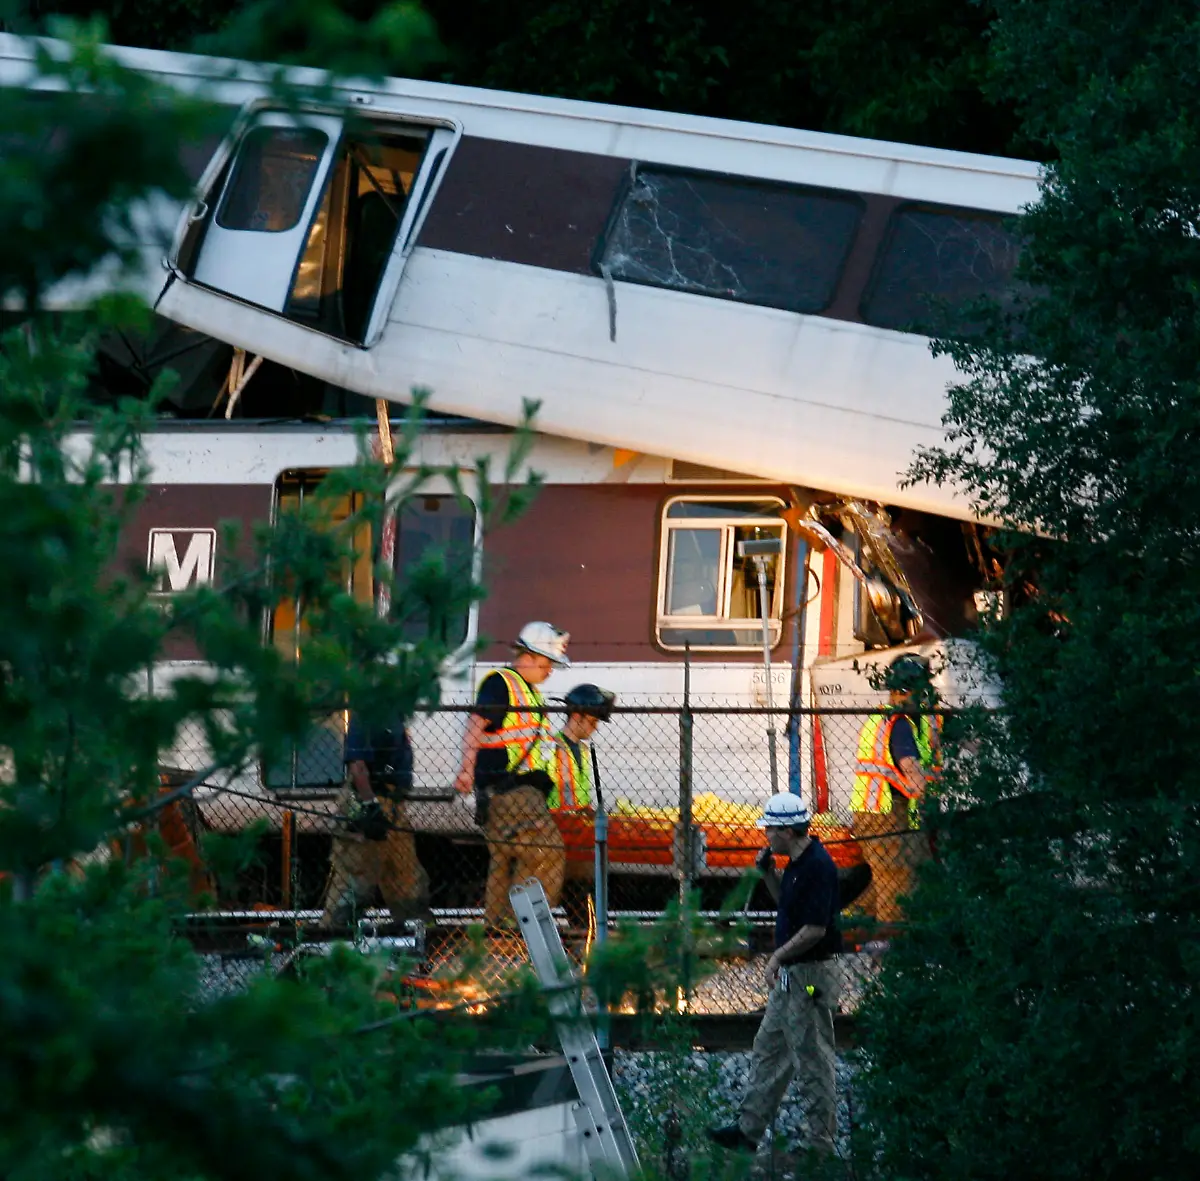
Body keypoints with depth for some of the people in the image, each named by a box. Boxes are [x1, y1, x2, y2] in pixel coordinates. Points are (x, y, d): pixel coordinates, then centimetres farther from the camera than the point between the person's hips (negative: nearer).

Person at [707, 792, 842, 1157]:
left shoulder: (817, 867, -21)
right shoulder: (797, 862, 10)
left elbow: (815, 929, -24)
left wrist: (778, 956, -15)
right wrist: (768, 873, 10)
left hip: (811, 976, -11)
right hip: (790, 976, 11)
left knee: (813, 1061, -3)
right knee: (768, 1051, 16)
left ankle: (821, 1145, 3)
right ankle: (748, 1130, 22)